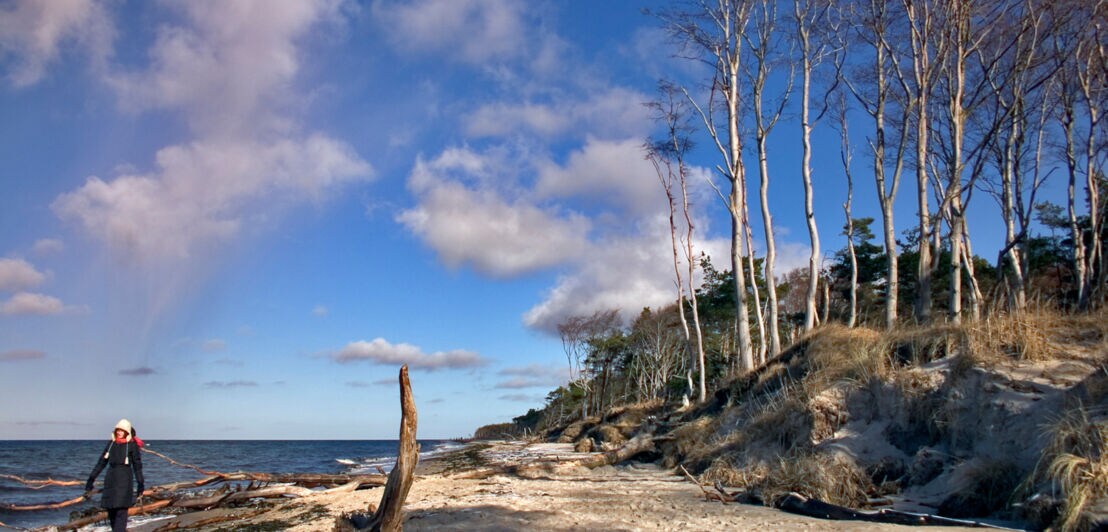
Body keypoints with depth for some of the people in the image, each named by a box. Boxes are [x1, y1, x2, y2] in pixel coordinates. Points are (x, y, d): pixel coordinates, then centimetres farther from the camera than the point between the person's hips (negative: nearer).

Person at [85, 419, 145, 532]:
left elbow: (137, 465, -1)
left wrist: (140, 484, -3)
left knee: (121, 510, -10)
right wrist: (91, 479, 12)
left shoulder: (132, 445, -3)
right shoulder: (111, 443, 9)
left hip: (124, 479, -5)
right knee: (110, 510, 7)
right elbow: (101, 462, 14)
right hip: (110, 478, 5)